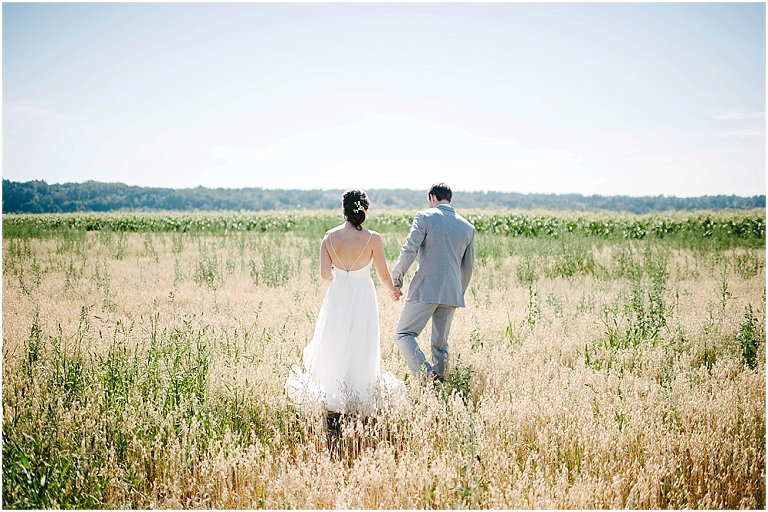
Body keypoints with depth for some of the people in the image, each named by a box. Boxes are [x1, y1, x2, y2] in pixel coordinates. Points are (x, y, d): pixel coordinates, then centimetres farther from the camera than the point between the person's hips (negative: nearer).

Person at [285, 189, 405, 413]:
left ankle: (331, 395, 25)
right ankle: (358, 396, 17)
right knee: (360, 347, 10)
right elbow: (383, 274, -5)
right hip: (363, 296, -2)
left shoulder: (329, 237, -4)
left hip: (337, 295, 3)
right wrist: (393, 290, 16)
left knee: (334, 346, 17)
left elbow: (325, 273, -4)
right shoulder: (373, 238, -12)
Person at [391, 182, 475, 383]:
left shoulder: (425, 217, -2)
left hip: (425, 289, -5)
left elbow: (409, 250, -11)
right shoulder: (467, 227, 14)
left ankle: (426, 374, -17)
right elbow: (468, 267, 19)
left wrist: (396, 280, -3)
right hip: (452, 292, 5)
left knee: (403, 334, 1)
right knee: (440, 343, 14)